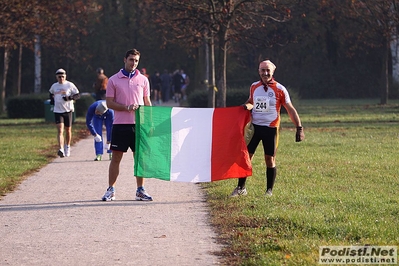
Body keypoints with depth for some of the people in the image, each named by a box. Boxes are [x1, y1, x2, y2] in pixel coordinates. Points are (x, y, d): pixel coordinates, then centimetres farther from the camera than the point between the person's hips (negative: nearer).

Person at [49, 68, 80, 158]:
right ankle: (61, 149, -24)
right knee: (60, 130, -13)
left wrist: (70, 98, -18)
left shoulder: (70, 85, -2)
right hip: (57, 111, 1)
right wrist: (52, 99, 12)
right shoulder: (54, 86, 9)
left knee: (68, 130, 10)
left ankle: (67, 147, 32)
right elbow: (51, 93, 31)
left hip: (67, 110, -1)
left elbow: (78, 95, -1)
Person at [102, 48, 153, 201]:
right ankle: (111, 190, 8)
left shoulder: (143, 80, 9)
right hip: (120, 124, -1)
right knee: (116, 157, 2)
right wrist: (127, 107, -15)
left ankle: (140, 190, 9)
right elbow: (109, 103, 0)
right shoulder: (114, 80, 3)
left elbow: (147, 102, 12)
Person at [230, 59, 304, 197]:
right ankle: (241, 187, 11)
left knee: (270, 160, 2)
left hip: (270, 128, -3)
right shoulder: (254, 87, 7)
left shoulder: (279, 89, -5)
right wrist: (247, 105, -1)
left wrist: (299, 128, -6)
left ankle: (269, 190, 14)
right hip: (254, 126, 3)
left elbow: (290, 109, -2)